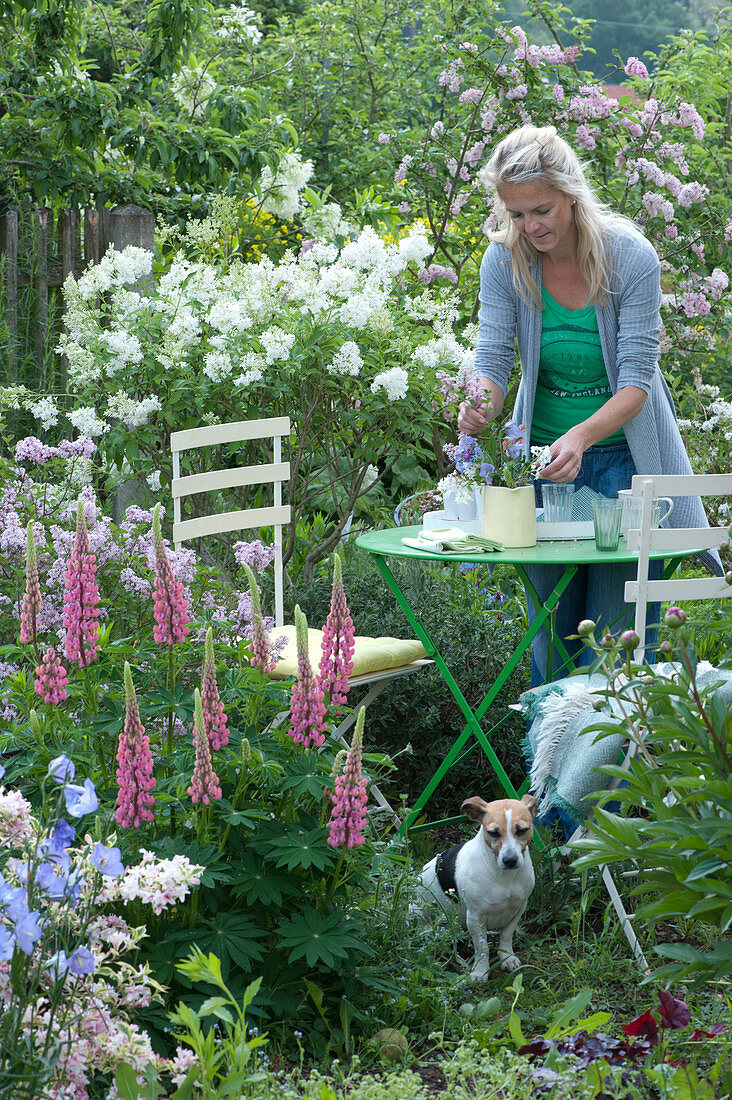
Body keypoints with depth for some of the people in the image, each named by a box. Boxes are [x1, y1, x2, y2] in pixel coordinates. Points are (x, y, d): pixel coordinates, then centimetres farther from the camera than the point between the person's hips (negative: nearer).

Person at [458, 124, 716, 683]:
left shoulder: (630, 256, -17)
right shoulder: (504, 260, -9)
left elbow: (636, 380, -20)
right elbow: (494, 358, -10)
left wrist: (581, 437, -37)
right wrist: (482, 405, -34)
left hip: (622, 453, -3)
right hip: (544, 450, 3)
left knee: (617, 626, -3)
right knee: (551, 624, 9)